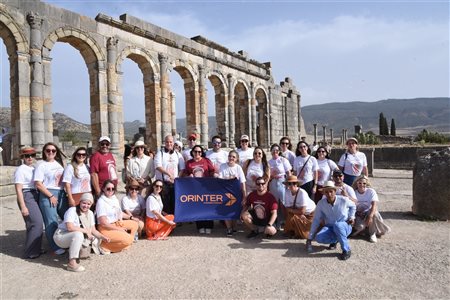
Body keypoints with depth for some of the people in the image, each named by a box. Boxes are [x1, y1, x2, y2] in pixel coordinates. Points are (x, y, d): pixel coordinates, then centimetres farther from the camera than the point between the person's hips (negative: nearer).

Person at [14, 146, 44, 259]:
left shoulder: (34, 169, 14)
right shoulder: (20, 170, -8)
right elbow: (18, 189, -11)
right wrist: (23, 207, -16)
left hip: (36, 196, 7)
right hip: (27, 197, -7)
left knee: (33, 224, 12)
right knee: (37, 223, -11)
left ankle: (35, 249, 23)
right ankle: (31, 252, -1)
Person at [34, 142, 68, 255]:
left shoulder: (59, 163, 12)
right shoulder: (41, 165, -4)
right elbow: (38, 184, -11)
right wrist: (51, 196, -13)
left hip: (61, 194, 6)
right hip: (48, 195, -6)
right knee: (51, 222, 0)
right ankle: (55, 247, 11)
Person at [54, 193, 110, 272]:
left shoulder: (90, 213, 2)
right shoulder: (72, 211, -19)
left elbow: (93, 230, 0)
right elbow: (70, 227, -32)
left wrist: (102, 237, -16)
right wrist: (86, 231, -28)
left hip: (75, 237, 7)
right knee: (78, 234, -36)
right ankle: (72, 263, -35)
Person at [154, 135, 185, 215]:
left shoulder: (178, 155, 14)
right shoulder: (160, 153, 4)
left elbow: (182, 168, 11)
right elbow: (158, 167, -10)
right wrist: (169, 174, -21)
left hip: (175, 183, 3)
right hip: (163, 183, -3)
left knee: (175, 203, 4)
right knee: (165, 204, -3)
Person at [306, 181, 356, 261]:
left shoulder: (343, 200, -16)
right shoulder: (321, 203, -13)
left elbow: (353, 206, 10)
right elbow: (316, 221, -8)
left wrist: (351, 217, -6)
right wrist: (309, 238, -8)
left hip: (344, 227, -2)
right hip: (329, 228, 2)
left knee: (337, 225, -39)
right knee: (318, 238, -28)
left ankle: (346, 250, -21)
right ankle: (334, 240, 5)